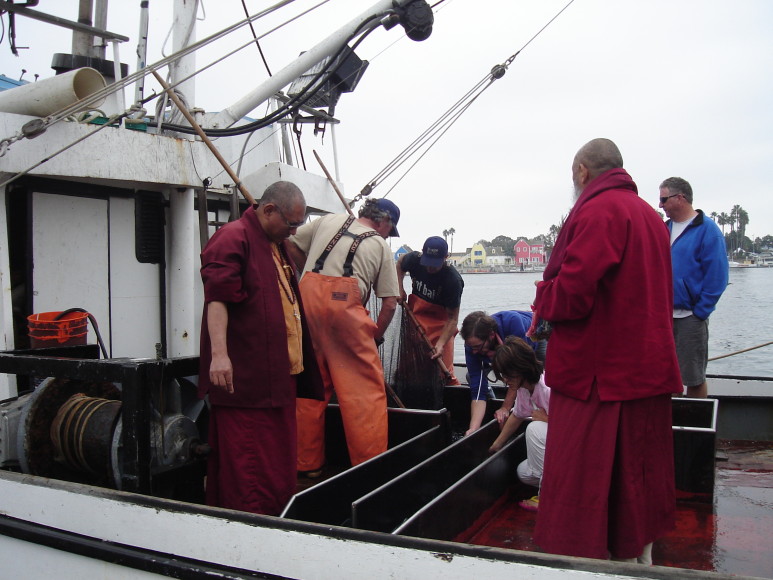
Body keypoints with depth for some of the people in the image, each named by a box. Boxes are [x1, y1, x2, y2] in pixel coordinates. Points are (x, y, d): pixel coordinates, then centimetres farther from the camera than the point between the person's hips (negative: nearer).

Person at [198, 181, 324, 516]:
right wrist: (219, 354, -31)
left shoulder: (277, 246, 21)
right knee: (247, 467, -5)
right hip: (245, 379, -10)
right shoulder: (232, 239, -9)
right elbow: (216, 299, -21)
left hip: (279, 376, 10)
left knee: (280, 462, 15)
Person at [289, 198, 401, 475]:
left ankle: (307, 464, 20)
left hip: (307, 296, 4)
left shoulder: (329, 221, 23)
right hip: (344, 303, -4)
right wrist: (376, 336, 23)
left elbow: (292, 244, 26)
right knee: (365, 388, 2)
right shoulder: (380, 245, 14)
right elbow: (390, 304, 10)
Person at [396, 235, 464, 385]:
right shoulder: (414, 259, -12)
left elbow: (452, 319, -23)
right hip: (415, 319, 5)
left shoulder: (453, 280, -25)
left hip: (440, 326, -4)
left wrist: (441, 344, -36)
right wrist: (400, 288, 1)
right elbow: (400, 262, 15)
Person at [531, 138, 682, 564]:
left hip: (599, 371, -9)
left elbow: (572, 293, -24)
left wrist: (542, 300, -2)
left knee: (583, 483, 0)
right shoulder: (649, 214, 15)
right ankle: (638, 557, 32)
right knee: (638, 476, 19)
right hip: (648, 368, 10)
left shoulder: (598, 210, -14)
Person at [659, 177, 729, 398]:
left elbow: (717, 276, -13)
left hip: (689, 318, -6)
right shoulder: (665, 228, 11)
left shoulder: (707, 230, -9)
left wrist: (699, 312, -15)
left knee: (693, 378, 3)